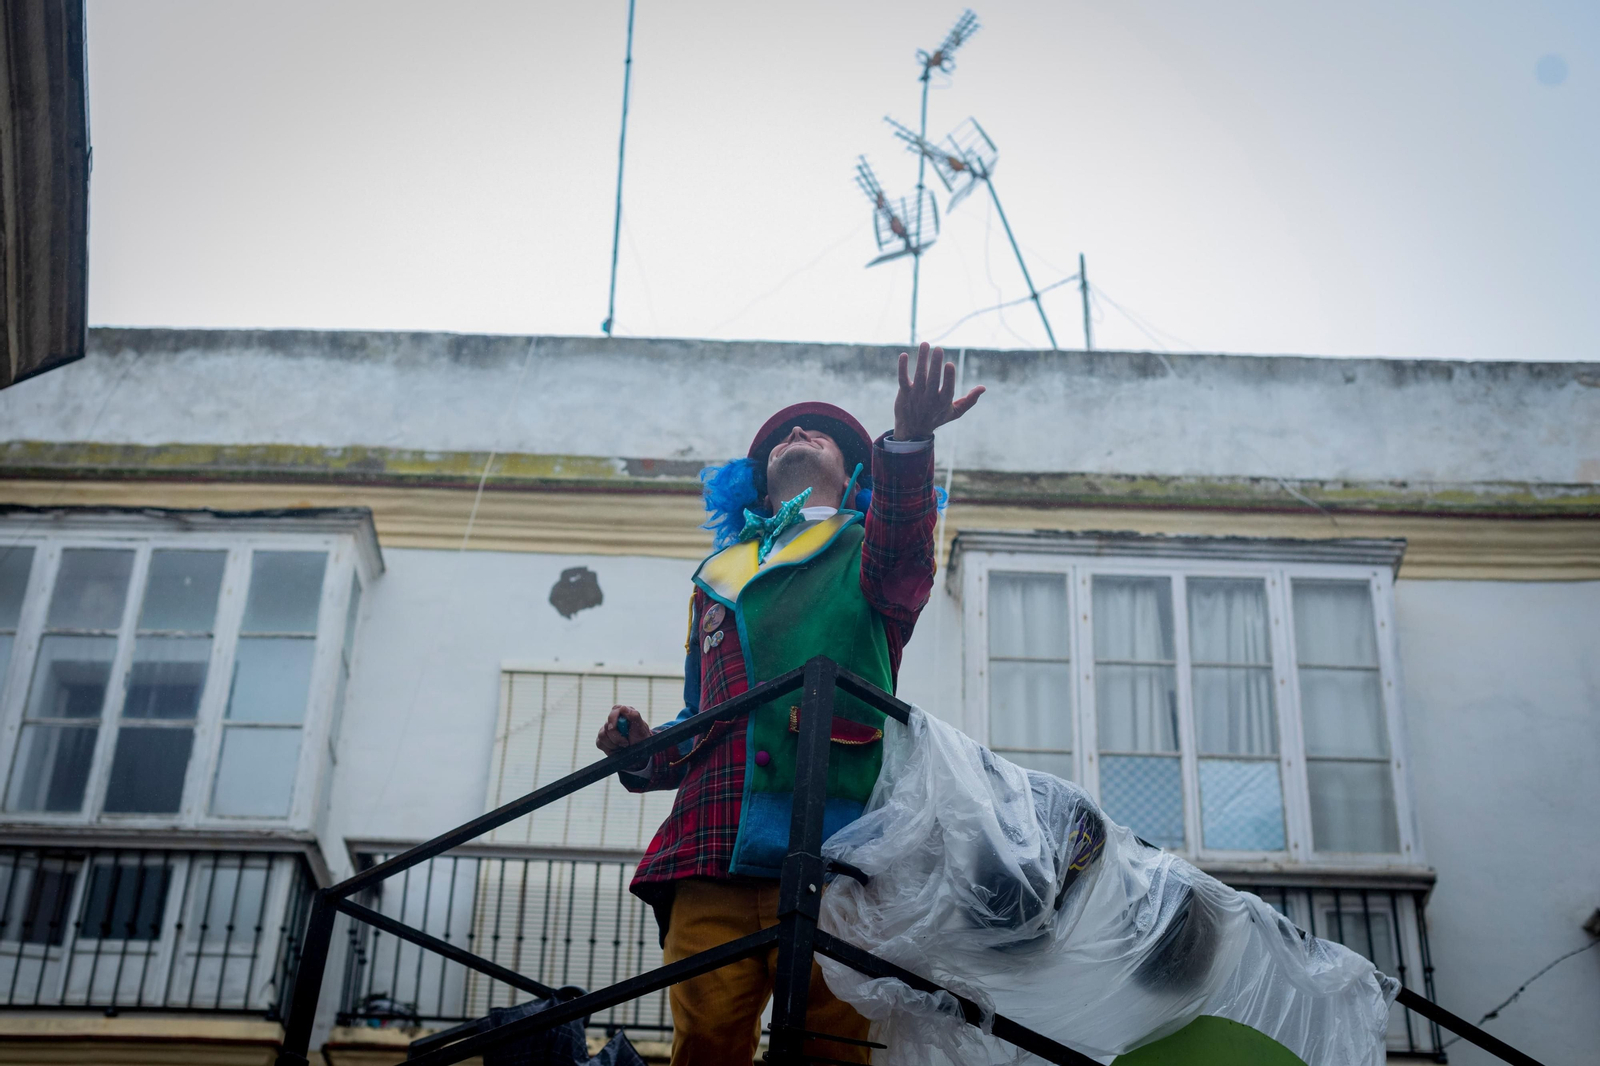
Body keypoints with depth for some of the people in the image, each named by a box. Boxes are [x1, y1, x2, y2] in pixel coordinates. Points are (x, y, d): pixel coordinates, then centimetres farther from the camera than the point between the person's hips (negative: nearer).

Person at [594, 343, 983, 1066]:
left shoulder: (872, 547, 22)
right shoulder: (718, 577, 32)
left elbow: (900, 563, -6)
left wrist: (908, 443, -25)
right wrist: (648, 755, 11)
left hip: (828, 842, -3)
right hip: (712, 850, 3)